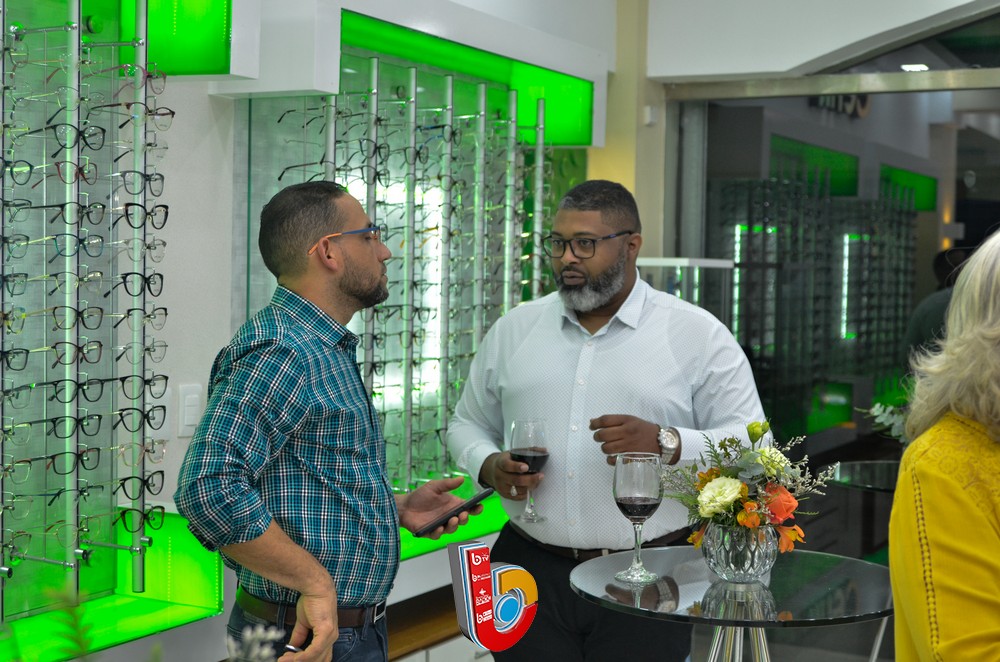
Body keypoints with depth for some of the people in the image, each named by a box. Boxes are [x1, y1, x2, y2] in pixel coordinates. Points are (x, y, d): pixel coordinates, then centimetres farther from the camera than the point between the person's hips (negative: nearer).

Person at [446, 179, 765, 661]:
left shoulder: (698, 335, -1)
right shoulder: (513, 330, 9)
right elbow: (468, 424, 17)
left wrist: (666, 443, -22)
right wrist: (490, 467, -5)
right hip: (530, 572, 3)